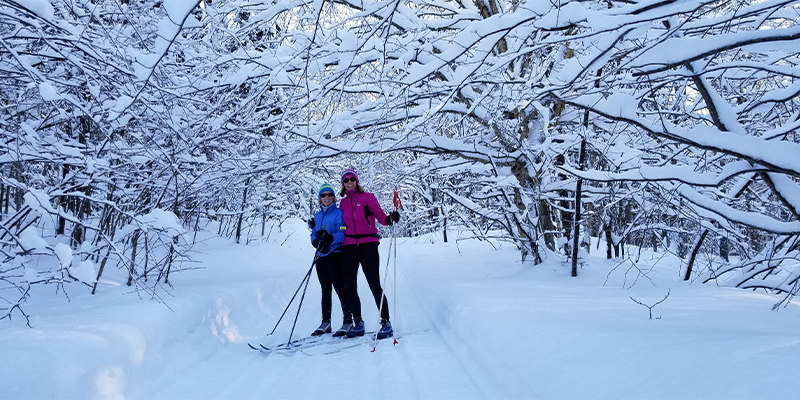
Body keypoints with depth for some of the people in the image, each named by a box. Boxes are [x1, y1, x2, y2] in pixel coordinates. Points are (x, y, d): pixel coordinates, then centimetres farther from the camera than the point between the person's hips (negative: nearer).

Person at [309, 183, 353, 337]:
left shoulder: (339, 213, -3)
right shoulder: (317, 216, 16)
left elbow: (342, 234, -13)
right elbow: (314, 235, 12)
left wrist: (330, 238, -30)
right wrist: (317, 242, -11)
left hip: (335, 254, -6)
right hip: (321, 256, 6)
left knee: (340, 287, -8)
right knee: (325, 289, 11)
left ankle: (348, 321, -2)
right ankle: (325, 322, 17)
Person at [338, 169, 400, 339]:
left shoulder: (367, 197, 2)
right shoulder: (343, 203, 16)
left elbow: (380, 215, -7)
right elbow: (342, 224, 19)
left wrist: (390, 219, -26)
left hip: (368, 245, -5)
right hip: (348, 247, 5)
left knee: (374, 284, -9)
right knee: (350, 286, 6)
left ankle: (385, 322, -2)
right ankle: (358, 323, 17)